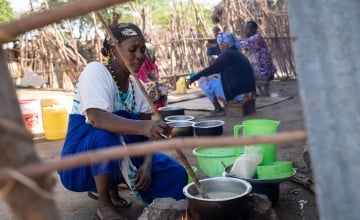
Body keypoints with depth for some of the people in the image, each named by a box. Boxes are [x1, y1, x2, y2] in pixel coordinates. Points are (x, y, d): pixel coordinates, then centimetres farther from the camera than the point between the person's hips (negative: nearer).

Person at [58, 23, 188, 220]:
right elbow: (97, 118, -36)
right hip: (81, 162, -6)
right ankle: (104, 204, -16)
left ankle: (112, 186, 9)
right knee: (107, 133, -38)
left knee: (176, 176, -9)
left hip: (120, 159, 6)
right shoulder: (95, 71, -18)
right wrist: (143, 127, -50)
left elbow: (145, 134, -3)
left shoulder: (138, 86, 1)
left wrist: (147, 164, -22)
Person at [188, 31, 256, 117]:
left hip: (237, 93, -9)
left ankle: (218, 109, 2)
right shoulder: (238, 53, 16)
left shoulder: (227, 55, -11)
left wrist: (193, 78, 2)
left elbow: (210, 70, -8)